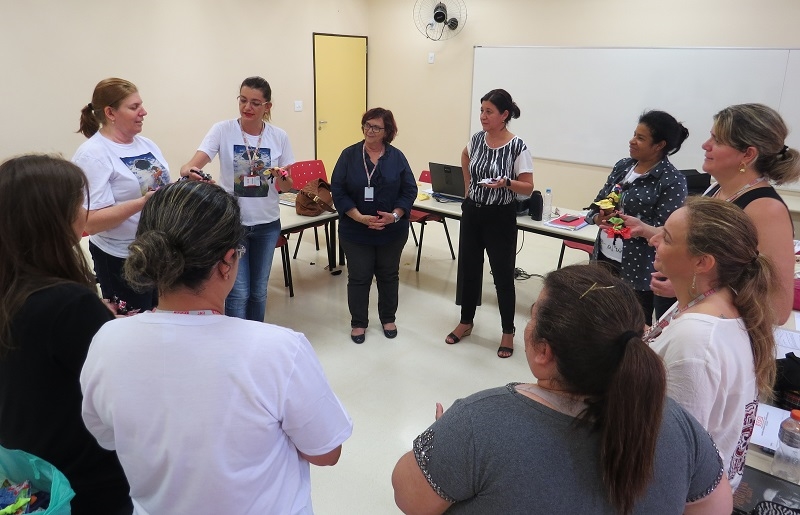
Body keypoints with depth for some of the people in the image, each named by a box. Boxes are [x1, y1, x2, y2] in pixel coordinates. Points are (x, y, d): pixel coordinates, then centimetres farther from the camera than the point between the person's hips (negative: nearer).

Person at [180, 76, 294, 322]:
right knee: (239, 292, -2)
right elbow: (192, 165, -21)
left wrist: (284, 179, -21)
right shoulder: (222, 130, -9)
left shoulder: (279, 136, -2)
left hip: (267, 224, 3)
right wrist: (188, 171, -44)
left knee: (259, 291, 16)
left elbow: (287, 185, 2)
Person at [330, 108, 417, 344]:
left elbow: (410, 190, -2)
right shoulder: (349, 155, -4)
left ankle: (388, 318, 34)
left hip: (392, 231, 2)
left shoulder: (397, 157, -1)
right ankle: (358, 322, 25)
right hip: (356, 231, -1)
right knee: (359, 277, 7)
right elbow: (338, 191, -8)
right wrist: (359, 217, -19)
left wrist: (395, 215, -18)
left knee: (388, 275, 15)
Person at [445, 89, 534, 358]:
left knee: (502, 275, 4)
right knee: (468, 269, 14)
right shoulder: (477, 139, 0)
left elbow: (528, 188, -12)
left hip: (500, 217, -5)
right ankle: (466, 322, 32)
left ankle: (508, 332, 20)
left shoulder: (517, 147, -15)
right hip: (472, 212, 5)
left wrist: (506, 183, -30)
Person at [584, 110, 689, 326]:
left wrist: (620, 220, -24)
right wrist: (599, 217, -11)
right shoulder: (622, 166, 7)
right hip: (604, 257, 6)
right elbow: (598, 202, 11)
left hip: (639, 269, -6)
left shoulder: (673, 181, -12)